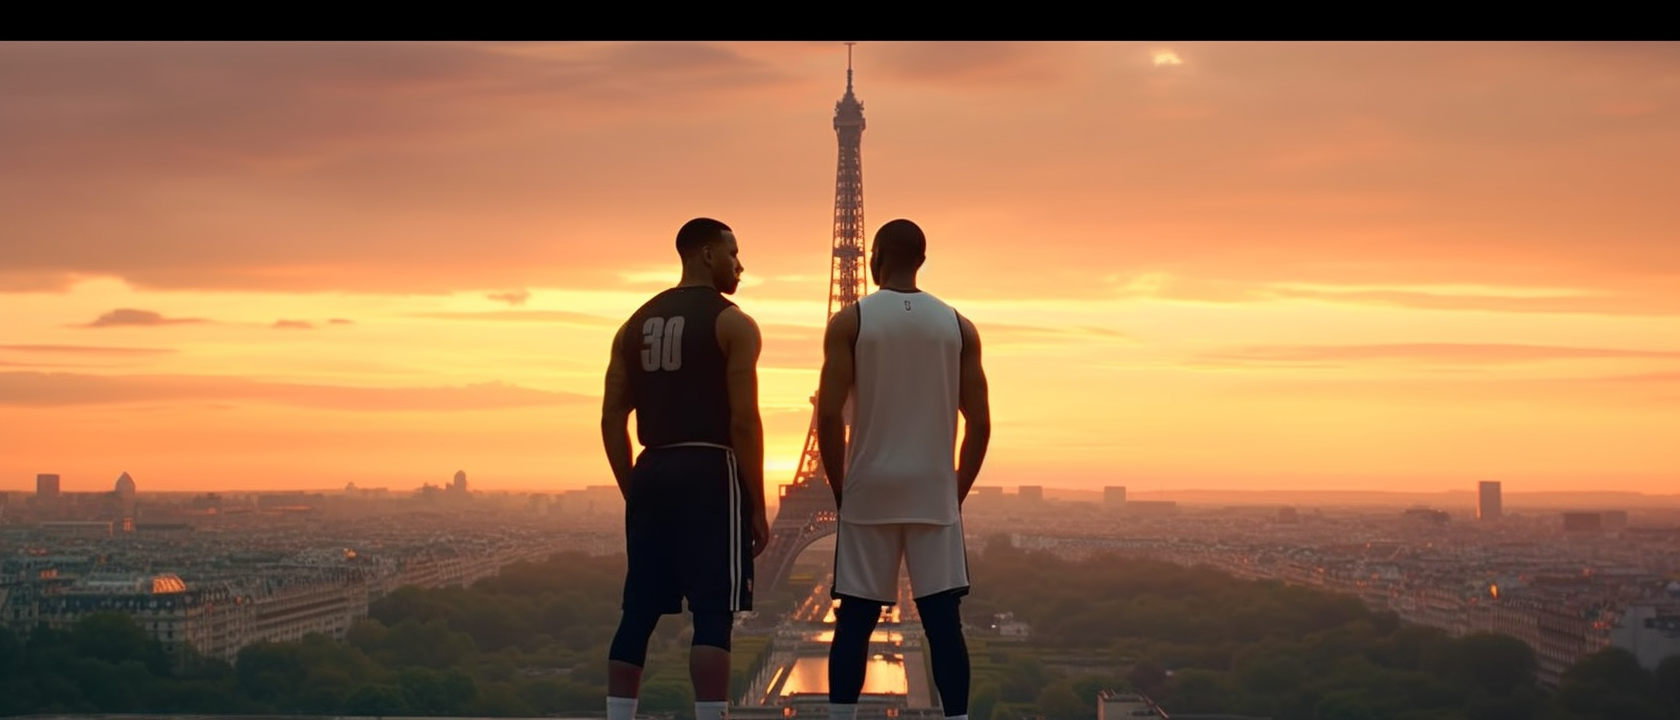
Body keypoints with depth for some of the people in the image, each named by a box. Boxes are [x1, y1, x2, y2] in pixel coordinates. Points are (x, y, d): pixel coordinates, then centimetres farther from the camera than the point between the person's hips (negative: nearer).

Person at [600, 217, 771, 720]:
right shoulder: (733, 324, -4)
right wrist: (758, 507, -7)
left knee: (639, 614, 10)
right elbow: (744, 420, -12)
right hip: (710, 472, -6)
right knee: (713, 616, -6)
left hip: (652, 474, 6)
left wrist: (633, 494, 17)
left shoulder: (636, 324, 14)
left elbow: (612, 419, 11)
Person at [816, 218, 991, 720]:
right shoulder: (958, 326, 6)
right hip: (934, 494, 1)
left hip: (871, 492, -1)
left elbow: (829, 416, -8)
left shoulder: (850, 321, -2)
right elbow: (980, 422, 3)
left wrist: (841, 489, 3)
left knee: (855, 619, 5)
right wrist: (957, 491, 12)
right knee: (943, 621, 1)